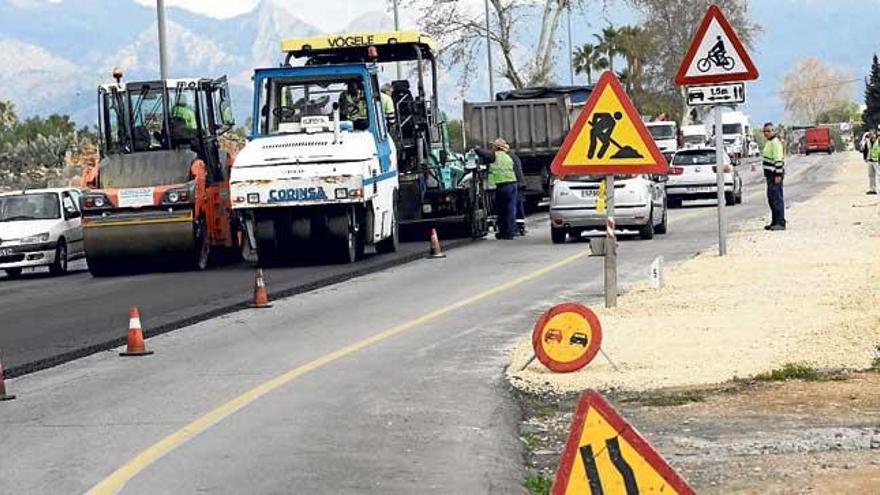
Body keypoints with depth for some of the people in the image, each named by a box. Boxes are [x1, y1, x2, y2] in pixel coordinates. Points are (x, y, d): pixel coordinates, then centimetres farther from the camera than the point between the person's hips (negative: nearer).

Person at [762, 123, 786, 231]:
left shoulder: (775, 142, -14)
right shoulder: (769, 142, 18)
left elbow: (778, 159, -20)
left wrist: (778, 175, -24)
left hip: (775, 174, -11)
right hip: (770, 174, 11)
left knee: (777, 198, -11)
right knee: (771, 197, 14)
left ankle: (780, 223, -12)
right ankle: (775, 222, 20)